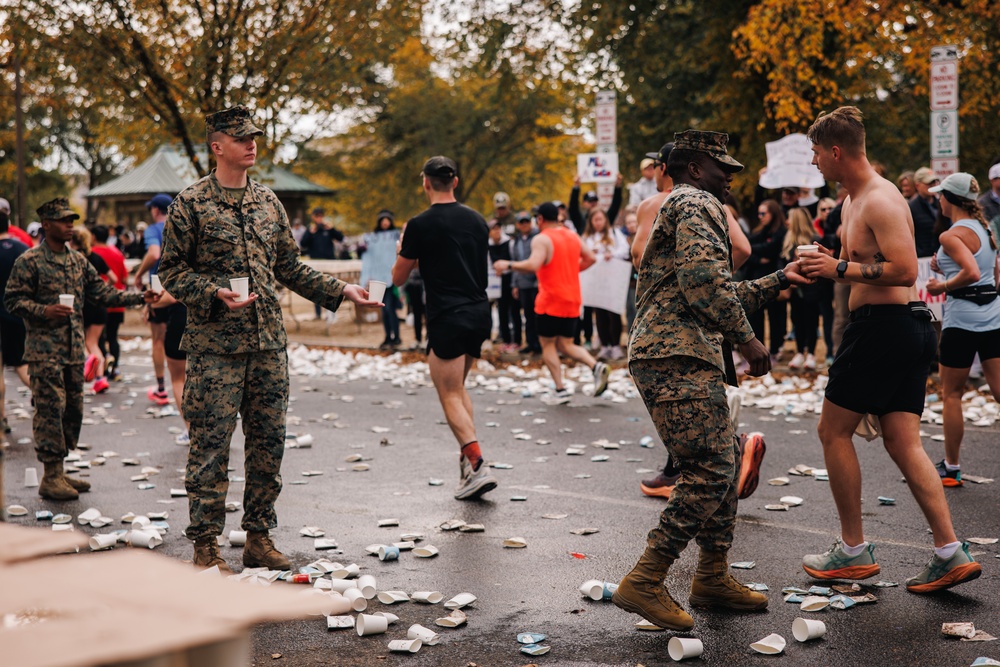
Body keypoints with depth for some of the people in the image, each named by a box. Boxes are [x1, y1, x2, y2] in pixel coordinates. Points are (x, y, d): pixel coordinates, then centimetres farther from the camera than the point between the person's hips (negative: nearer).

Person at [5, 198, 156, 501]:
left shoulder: (78, 260, 14)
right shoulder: (29, 261, -6)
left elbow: (101, 292, 12)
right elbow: (13, 300, -6)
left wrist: (140, 298, 1)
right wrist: (44, 311, -21)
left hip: (74, 348, 7)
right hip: (45, 349, -7)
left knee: (73, 409, 9)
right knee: (51, 408, -8)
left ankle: (58, 471, 19)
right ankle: (51, 477, -2)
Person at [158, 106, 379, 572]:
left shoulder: (267, 201, 14)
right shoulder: (191, 203, -3)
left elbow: (290, 267, 19)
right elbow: (172, 270, -3)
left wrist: (340, 290, 11)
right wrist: (215, 294, -19)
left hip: (268, 341, 5)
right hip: (215, 345, -5)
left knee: (268, 442, 7)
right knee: (211, 444, -3)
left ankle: (259, 537, 17)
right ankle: (205, 544, 6)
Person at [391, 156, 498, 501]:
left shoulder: (420, 225, -8)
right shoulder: (476, 220, 9)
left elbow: (398, 277, 1)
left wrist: (403, 249, 21)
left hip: (447, 318, -6)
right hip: (479, 314, 6)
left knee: (450, 396, -3)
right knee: (458, 388, 21)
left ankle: (478, 465, -16)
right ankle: (467, 457, 17)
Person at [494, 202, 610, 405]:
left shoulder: (541, 239, -11)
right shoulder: (573, 236, 12)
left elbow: (533, 265, -26)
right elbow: (590, 258, 17)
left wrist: (508, 265, -15)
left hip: (551, 302, -6)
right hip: (572, 301, 6)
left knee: (548, 345, 5)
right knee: (566, 344, 14)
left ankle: (560, 390, -3)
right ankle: (596, 366, -10)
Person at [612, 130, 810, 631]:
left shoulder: (684, 207, 30)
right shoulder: (696, 204, -5)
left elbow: (724, 294, 33)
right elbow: (704, 280, -21)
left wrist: (779, 279, 33)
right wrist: (747, 339, -16)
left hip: (678, 356, 11)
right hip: (677, 357, -11)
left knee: (724, 460, 15)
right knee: (710, 470, -13)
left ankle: (713, 577, 21)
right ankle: (643, 583, -13)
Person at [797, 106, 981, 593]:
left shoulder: (881, 201, -15)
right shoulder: (854, 201, 18)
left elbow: (904, 270, -24)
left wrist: (840, 268, -18)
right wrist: (827, 266, 11)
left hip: (883, 327, -10)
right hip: (909, 328, 10)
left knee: (833, 431, 1)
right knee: (903, 444, 7)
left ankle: (853, 552, 8)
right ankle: (950, 553, 2)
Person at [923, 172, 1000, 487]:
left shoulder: (952, 235, -12)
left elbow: (972, 273, -26)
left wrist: (942, 286, -11)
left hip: (962, 318, -7)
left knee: (951, 393, 6)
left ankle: (951, 468, 14)